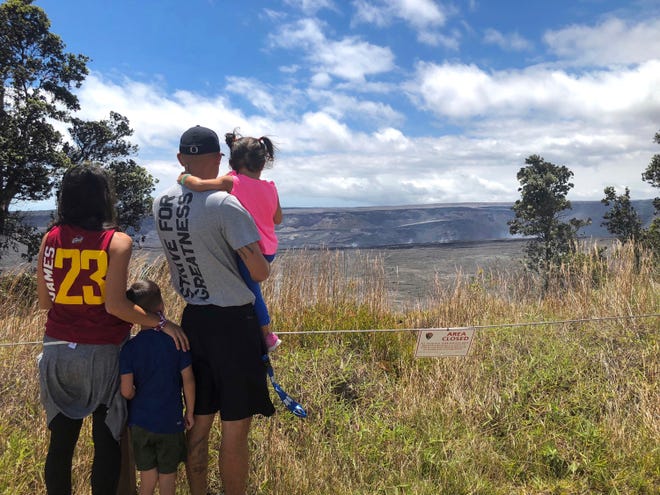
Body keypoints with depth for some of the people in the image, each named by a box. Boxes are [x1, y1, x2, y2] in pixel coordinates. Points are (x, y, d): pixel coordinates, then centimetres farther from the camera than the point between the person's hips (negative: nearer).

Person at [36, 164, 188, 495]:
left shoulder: (50, 238, -1)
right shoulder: (117, 241, -13)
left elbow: (44, 301, 3)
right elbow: (115, 304, -20)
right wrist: (161, 323, -13)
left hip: (58, 352, 4)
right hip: (103, 354, -4)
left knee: (61, 440, 14)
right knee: (107, 441, 10)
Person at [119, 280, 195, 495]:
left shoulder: (129, 348, -11)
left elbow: (126, 391, -13)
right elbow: (188, 381, -11)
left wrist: (139, 398, 10)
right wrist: (190, 412, 2)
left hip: (140, 420, 1)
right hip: (170, 420, -1)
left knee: (147, 469, 21)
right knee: (168, 470, 16)